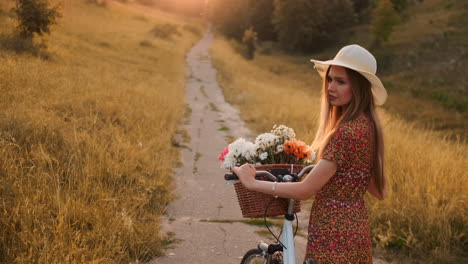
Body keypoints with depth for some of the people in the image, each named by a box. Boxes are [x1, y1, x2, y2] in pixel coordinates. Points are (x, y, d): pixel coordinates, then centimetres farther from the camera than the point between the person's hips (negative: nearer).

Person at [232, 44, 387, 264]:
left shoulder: (348, 132, -23)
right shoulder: (366, 125, 6)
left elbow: (305, 190, -22)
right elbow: (377, 191, 13)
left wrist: (252, 183, -13)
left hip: (335, 236, -10)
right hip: (352, 229, 10)